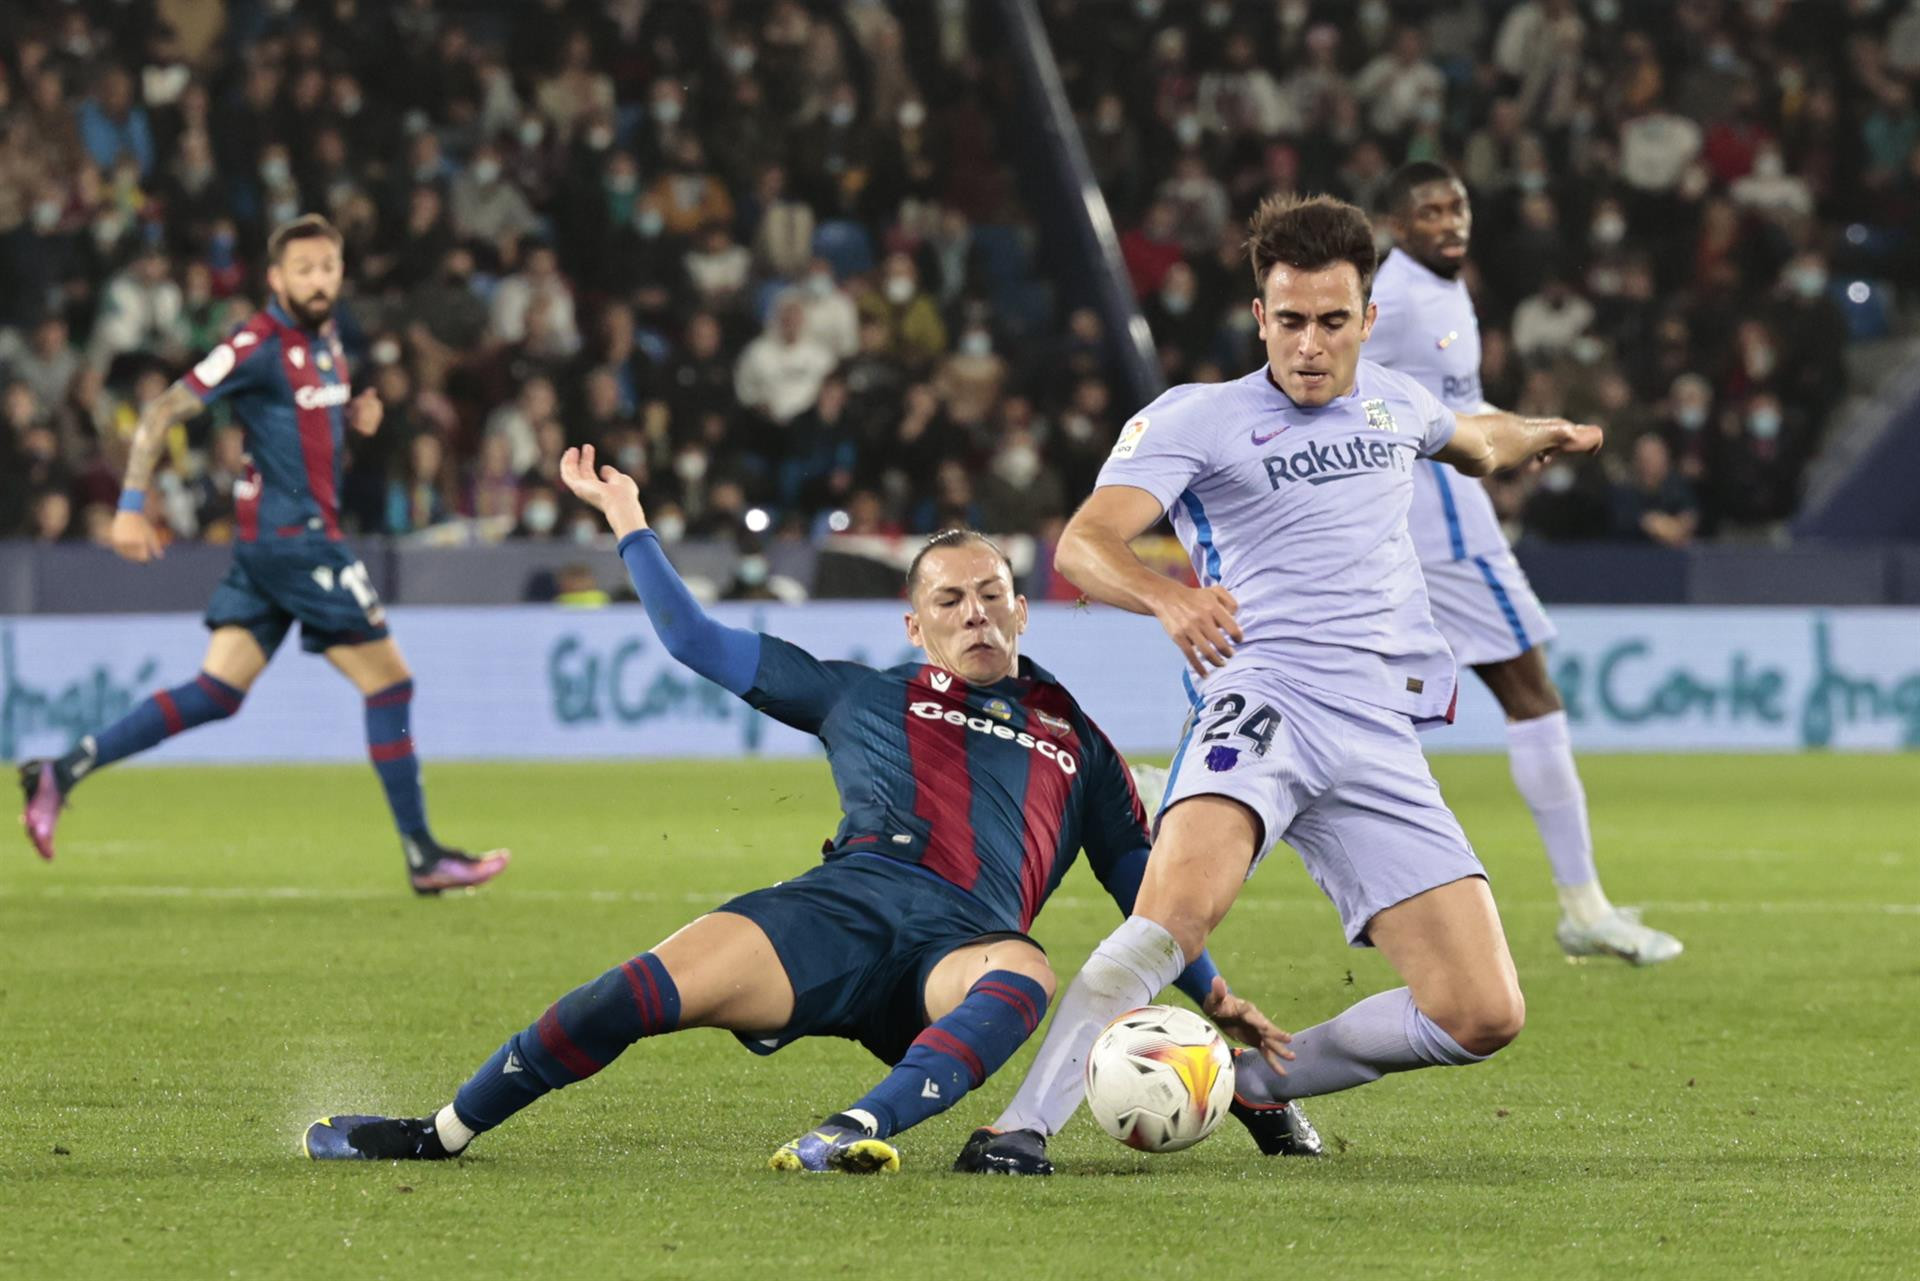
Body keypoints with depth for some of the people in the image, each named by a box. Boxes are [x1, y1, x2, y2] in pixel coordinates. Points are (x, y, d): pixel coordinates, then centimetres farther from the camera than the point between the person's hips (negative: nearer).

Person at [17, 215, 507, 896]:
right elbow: (163, 411, -14)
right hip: (291, 538, -9)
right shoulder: (260, 346, -13)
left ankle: (61, 774, 3)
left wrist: (355, 415, 8)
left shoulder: (325, 339, 13)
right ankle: (423, 856, 2)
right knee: (389, 680, -4)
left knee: (217, 693, 5)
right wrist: (132, 505, -21)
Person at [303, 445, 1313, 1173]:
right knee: (661, 985, -26)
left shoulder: (1074, 740, 28)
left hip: (969, 946, 0)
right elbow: (697, 641, 26)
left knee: (1025, 974, -40)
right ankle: (440, 1133, -17)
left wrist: (1215, 997, 23)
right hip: (849, 902, 0)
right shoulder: (866, 698, 26)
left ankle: (860, 1132, -58)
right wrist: (627, 520, 26)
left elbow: (1140, 883, 32)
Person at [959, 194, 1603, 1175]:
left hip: (1383, 739, 5)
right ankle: (1022, 1127, -36)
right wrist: (1169, 597, -35)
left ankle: (1261, 1079, 16)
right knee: (1180, 908, -36)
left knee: (1482, 1017, -6)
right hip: (1266, 699, -5)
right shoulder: (1196, 419, 0)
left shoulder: (1391, 402, 18)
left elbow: (1471, 443, 45)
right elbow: (1083, 544, -16)